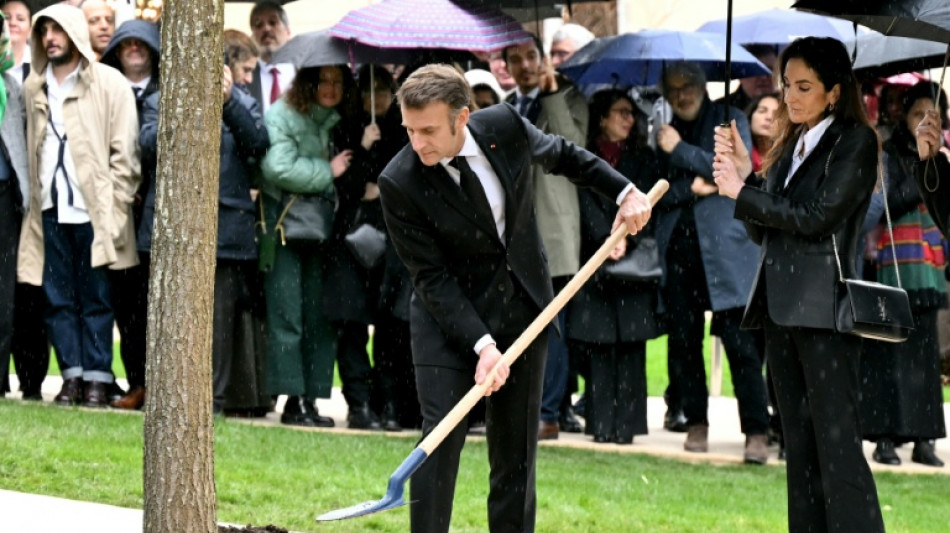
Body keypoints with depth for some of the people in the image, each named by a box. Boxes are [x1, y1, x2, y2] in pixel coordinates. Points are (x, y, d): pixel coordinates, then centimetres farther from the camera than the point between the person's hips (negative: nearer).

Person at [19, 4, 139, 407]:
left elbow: (124, 152, -2)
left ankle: (97, 378, 1)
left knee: (94, 299, -2)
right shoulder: (34, 88, 13)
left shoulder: (108, 84, 0)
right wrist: (35, 202, 9)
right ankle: (72, 375, 6)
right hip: (51, 208, 4)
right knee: (58, 298, 2)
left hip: (93, 208, -4)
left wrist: (115, 209, -8)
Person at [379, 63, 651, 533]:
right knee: (441, 438, -13)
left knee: (516, 446, 6)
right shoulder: (399, 183, -21)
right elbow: (432, 277, -18)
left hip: (521, 304, 3)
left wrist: (624, 191, 9)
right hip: (448, 316, -3)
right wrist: (481, 344, -26)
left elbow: (562, 155, 11)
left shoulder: (505, 126, -13)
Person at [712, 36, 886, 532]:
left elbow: (816, 217, -14)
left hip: (823, 310, -8)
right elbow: (763, 230, 15)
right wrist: (744, 173, 1)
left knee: (837, 446, -12)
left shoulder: (855, 142, -5)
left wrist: (742, 192, -8)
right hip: (781, 306, 8)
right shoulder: (789, 146, 17)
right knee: (800, 448, 9)